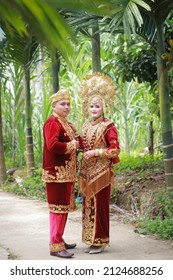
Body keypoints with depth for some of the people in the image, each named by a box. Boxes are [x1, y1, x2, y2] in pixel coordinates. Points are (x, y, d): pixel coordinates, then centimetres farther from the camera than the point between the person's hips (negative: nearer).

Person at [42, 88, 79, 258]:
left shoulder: (65, 123, 18)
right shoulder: (52, 123, -13)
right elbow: (52, 144, -27)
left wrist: (77, 143, 3)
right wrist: (72, 145, -15)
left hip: (66, 173, 10)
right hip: (57, 173, -10)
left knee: (65, 207, 14)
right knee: (58, 207, -7)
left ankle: (59, 240, 24)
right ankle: (55, 246, -3)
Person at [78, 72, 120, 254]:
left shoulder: (108, 126, -7)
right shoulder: (86, 126, 13)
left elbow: (115, 149, -11)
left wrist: (95, 152, -16)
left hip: (101, 171, -7)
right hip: (87, 171, 7)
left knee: (100, 205, -3)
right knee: (88, 204, 8)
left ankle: (100, 241, 7)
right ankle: (91, 240, 16)